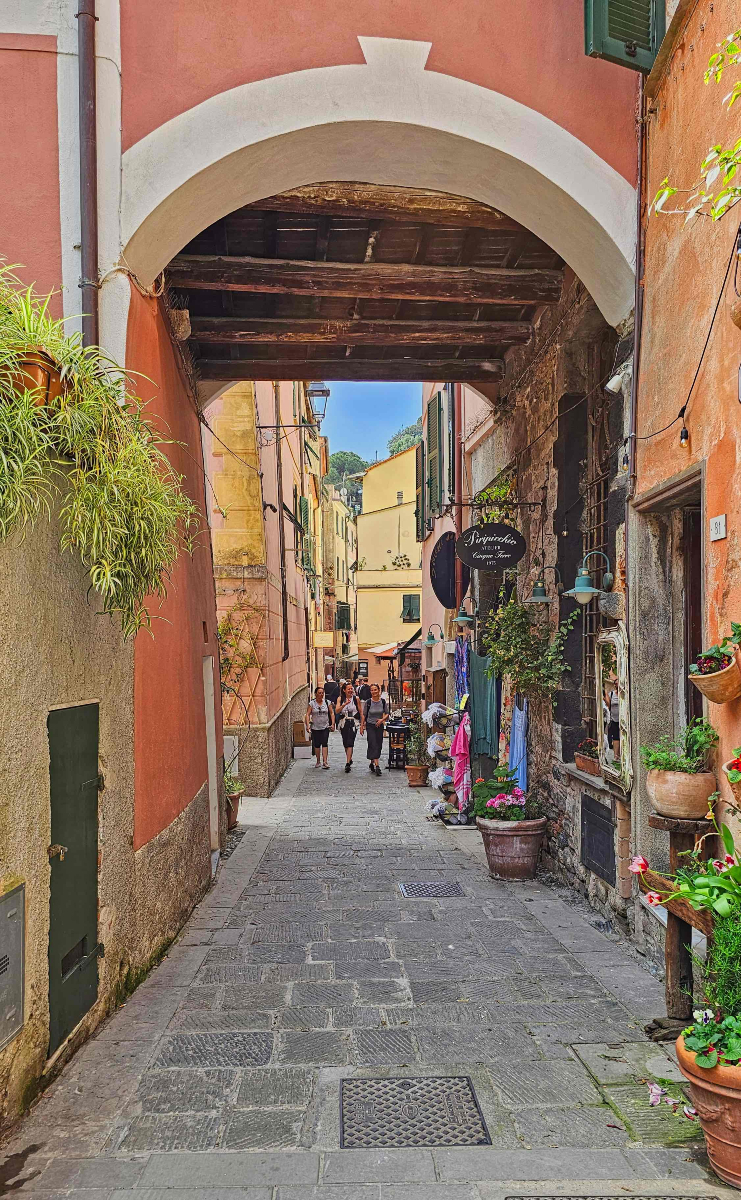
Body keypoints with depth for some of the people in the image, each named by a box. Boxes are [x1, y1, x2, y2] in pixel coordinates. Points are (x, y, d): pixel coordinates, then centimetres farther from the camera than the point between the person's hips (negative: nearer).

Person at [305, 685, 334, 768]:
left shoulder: (327, 702, 3)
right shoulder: (312, 703, -2)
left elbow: (332, 713, 5)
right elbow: (308, 714, -5)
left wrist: (332, 723, -5)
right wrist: (307, 725, -15)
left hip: (325, 727, 0)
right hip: (315, 727, 0)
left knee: (324, 744, -10)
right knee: (317, 744, 6)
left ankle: (325, 762, -13)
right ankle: (318, 761, 22)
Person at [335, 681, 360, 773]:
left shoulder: (356, 699, 1)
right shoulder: (340, 699, 3)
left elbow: (360, 712, 6)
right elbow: (336, 711, -9)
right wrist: (344, 704, -24)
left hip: (353, 723, -3)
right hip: (343, 723, 3)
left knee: (350, 743, -13)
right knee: (345, 743, 12)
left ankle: (348, 764, -17)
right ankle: (350, 759, 33)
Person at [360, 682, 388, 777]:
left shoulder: (383, 702, -3)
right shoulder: (368, 702, -8)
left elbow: (387, 714, 5)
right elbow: (363, 715, 1)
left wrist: (382, 719, -13)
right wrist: (361, 726, -1)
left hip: (379, 726, 3)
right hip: (370, 725, -3)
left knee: (379, 745, 8)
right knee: (373, 744, -12)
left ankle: (372, 762, 28)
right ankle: (377, 765, -17)